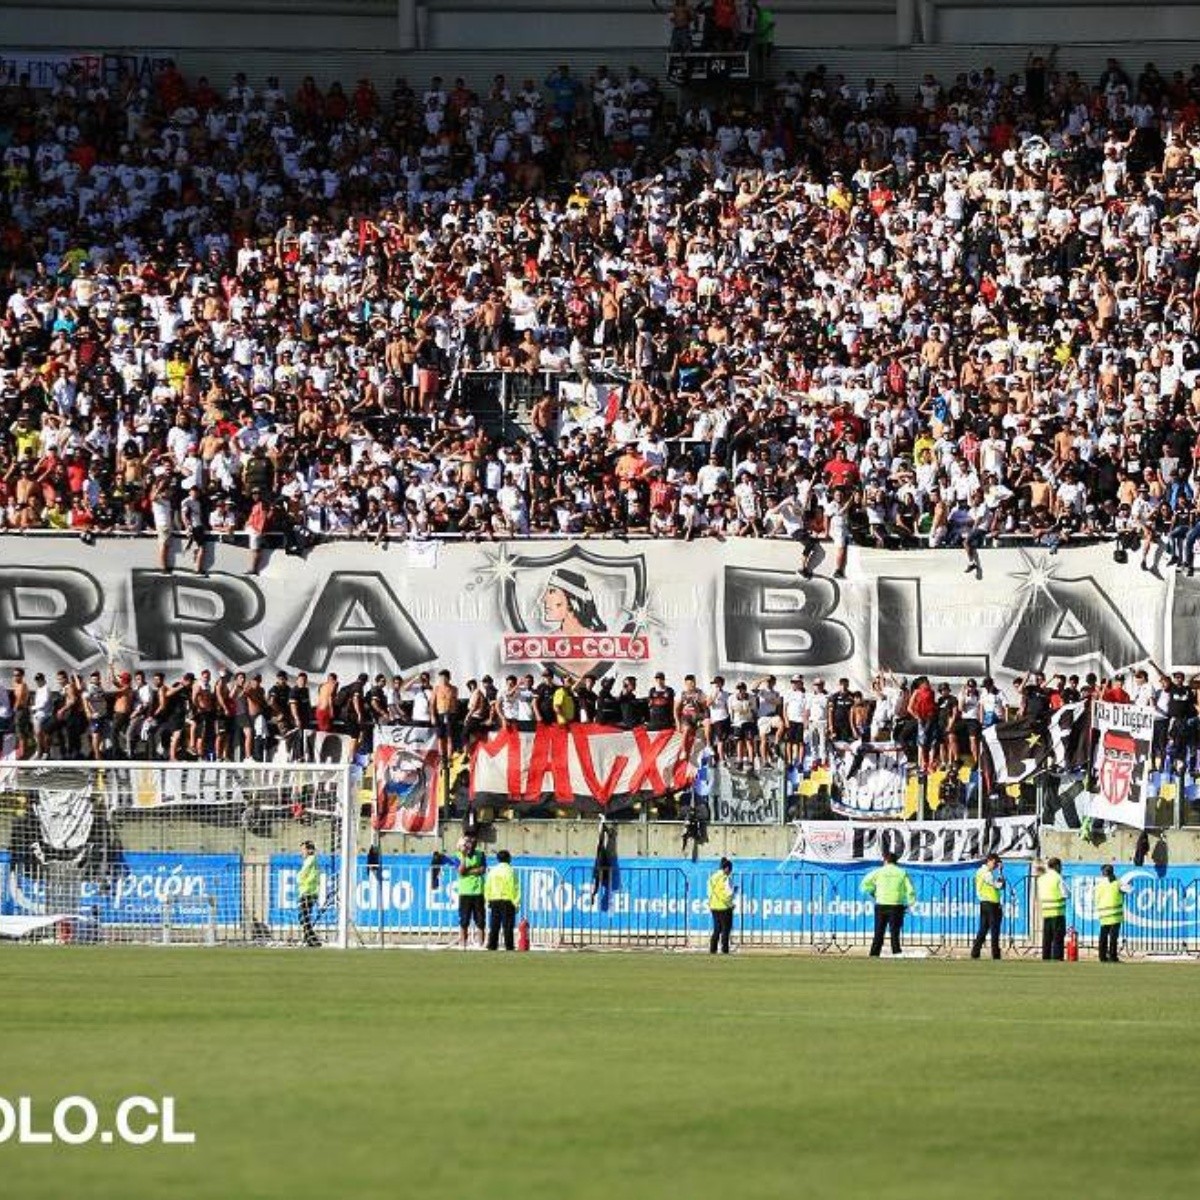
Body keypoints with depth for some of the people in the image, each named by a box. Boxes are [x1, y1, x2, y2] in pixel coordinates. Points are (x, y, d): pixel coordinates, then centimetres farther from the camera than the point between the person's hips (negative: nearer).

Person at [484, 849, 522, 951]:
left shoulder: (492, 871, 7)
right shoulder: (510, 871, -7)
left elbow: (487, 888, 9)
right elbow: (515, 888, -9)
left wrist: (488, 901, 15)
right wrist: (516, 903, -4)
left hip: (494, 901, 4)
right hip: (507, 901, -4)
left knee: (494, 926, 8)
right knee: (508, 926, -1)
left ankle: (492, 945, 6)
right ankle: (509, 945, -4)